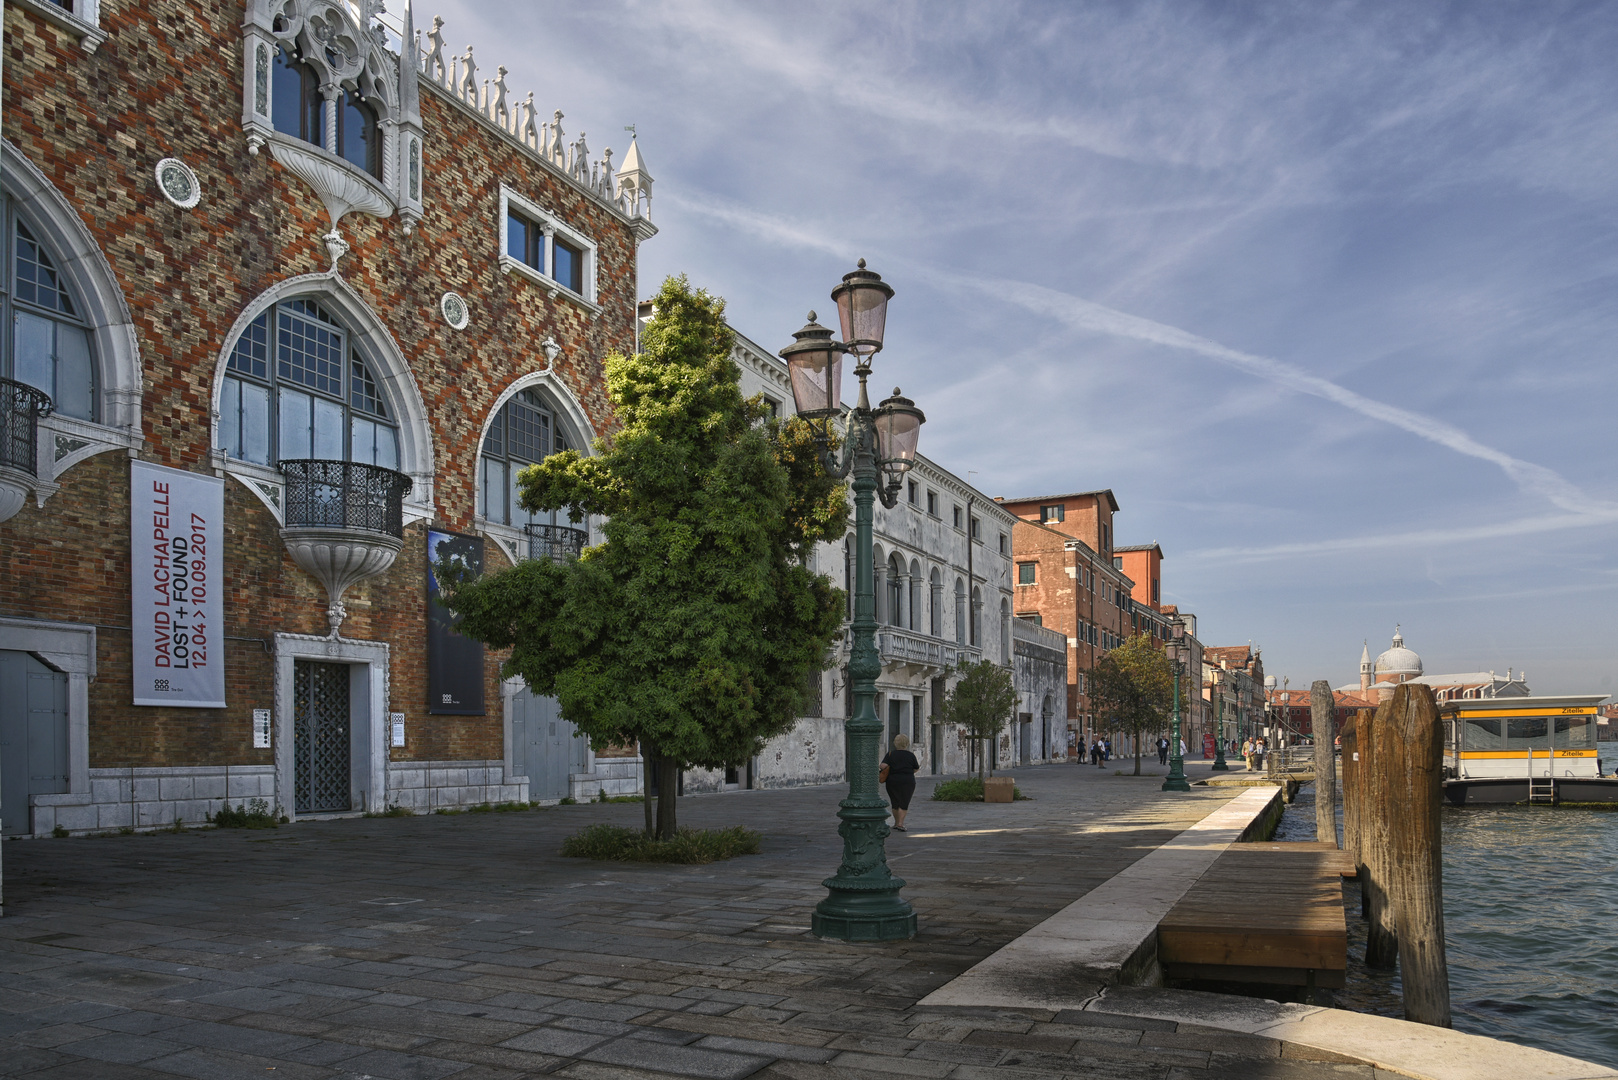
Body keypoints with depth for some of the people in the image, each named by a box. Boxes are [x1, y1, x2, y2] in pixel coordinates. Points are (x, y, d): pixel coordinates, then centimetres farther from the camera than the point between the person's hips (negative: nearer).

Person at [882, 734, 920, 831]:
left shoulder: (890, 754, 0)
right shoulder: (911, 755, -2)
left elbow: (883, 766, -10)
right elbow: (915, 769, 7)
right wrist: (919, 765, 28)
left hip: (892, 781, 2)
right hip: (908, 782, -2)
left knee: (895, 803, 13)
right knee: (904, 803, 2)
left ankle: (896, 822, 24)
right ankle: (900, 823, -8)